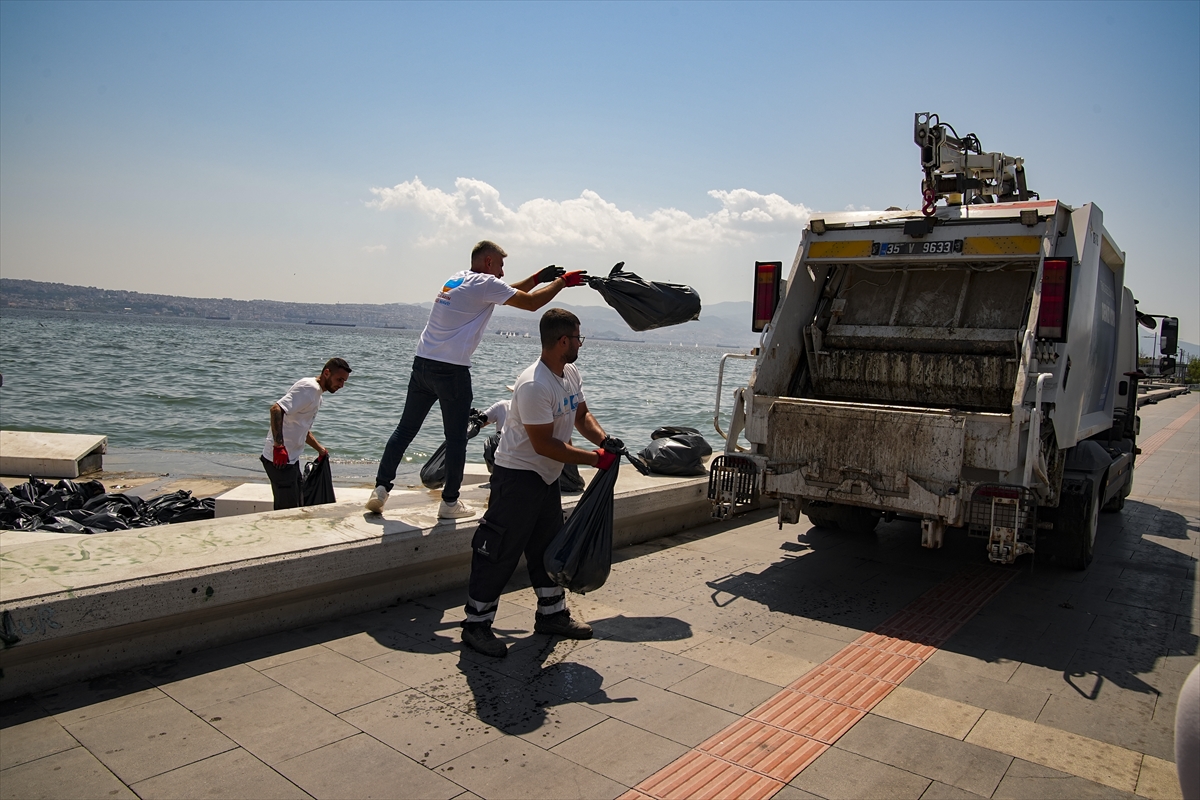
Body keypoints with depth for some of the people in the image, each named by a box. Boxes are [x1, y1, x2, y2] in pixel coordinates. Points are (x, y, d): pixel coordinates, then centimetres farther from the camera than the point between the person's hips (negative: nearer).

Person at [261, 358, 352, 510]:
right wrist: (279, 446, -31)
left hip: (291, 458, 10)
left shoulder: (317, 394, 17)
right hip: (280, 458, -10)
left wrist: (321, 450, 26)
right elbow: (276, 409, -28)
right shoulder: (309, 388, -15)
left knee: (296, 507, 16)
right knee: (288, 508, -7)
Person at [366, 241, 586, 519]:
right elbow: (531, 303, -7)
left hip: (422, 363, 8)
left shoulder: (457, 279, 19)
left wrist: (539, 277, 27)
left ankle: (380, 489, 12)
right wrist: (562, 281, 5)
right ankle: (450, 502, 10)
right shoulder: (486, 283, -6)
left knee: (405, 431, 12)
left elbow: (505, 292, 28)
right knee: (456, 439, 4)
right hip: (452, 371, -8)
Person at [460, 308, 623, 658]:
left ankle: (552, 613, 33)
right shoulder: (534, 385, -27)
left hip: (547, 476, 10)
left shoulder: (571, 373, 4)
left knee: (550, 546, 18)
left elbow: (581, 415, 13)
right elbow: (543, 444, -26)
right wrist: (595, 458, -22)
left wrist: (605, 440, -9)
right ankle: (476, 623, 8)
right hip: (517, 475, -10)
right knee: (500, 551, -4)